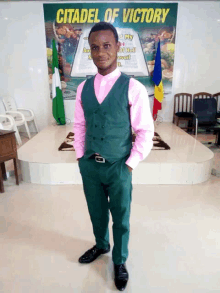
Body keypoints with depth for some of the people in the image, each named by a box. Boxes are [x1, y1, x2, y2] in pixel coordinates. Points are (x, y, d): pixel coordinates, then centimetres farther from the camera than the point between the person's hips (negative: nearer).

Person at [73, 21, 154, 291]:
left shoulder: (133, 88, -11)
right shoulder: (83, 88, 2)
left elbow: (145, 131, -9)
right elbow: (79, 125, 9)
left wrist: (130, 164, -10)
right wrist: (80, 156, 5)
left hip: (118, 167, -3)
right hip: (89, 165, 4)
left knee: (121, 218, 15)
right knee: (96, 212, 23)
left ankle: (120, 261, 42)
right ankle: (101, 245, 53)